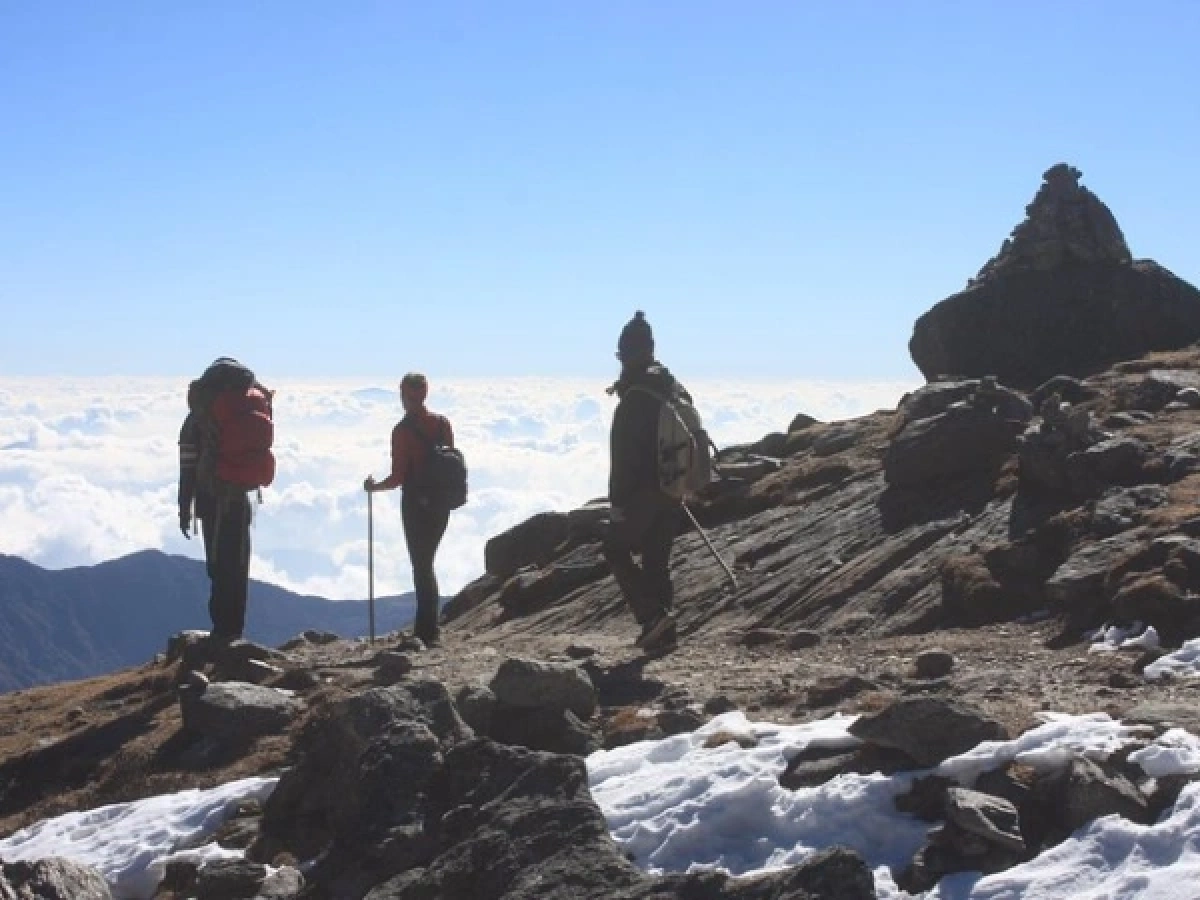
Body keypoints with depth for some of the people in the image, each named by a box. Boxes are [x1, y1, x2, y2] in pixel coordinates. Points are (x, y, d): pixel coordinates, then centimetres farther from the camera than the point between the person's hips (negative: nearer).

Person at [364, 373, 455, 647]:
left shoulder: (402, 431, -13)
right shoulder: (442, 423, 3)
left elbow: (398, 477, -14)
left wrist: (374, 487, 4)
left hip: (416, 504, -5)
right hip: (441, 504, 6)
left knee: (421, 566, 1)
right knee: (426, 563, 17)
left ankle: (428, 632, -1)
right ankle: (425, 629, 19)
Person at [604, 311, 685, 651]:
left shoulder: (636, 396, -17)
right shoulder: (674, 388, 9)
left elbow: (624, 453, -19)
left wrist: (618, 499, -15)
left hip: (643, 492, -8)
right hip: (673, 490, 8)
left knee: (616, 549, 4)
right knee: (657, 559, 13)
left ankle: (653, 616, -8)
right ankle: (663, 631, 14)